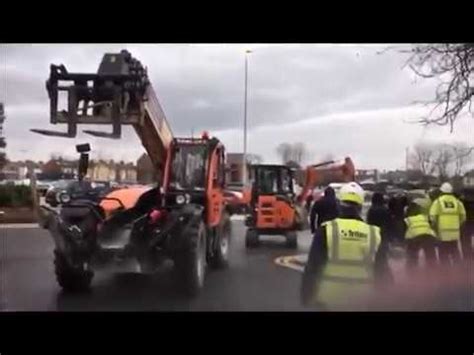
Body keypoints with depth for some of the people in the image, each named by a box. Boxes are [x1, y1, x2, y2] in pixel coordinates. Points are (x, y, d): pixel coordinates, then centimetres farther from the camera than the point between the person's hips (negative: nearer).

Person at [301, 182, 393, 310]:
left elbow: (312, 268, -7)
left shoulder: (326, 230, -8)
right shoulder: (375, 235, -1)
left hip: (329, 300, -2)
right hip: (362, 302, 2)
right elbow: (382, 272, 6)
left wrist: (306, 297, 3)